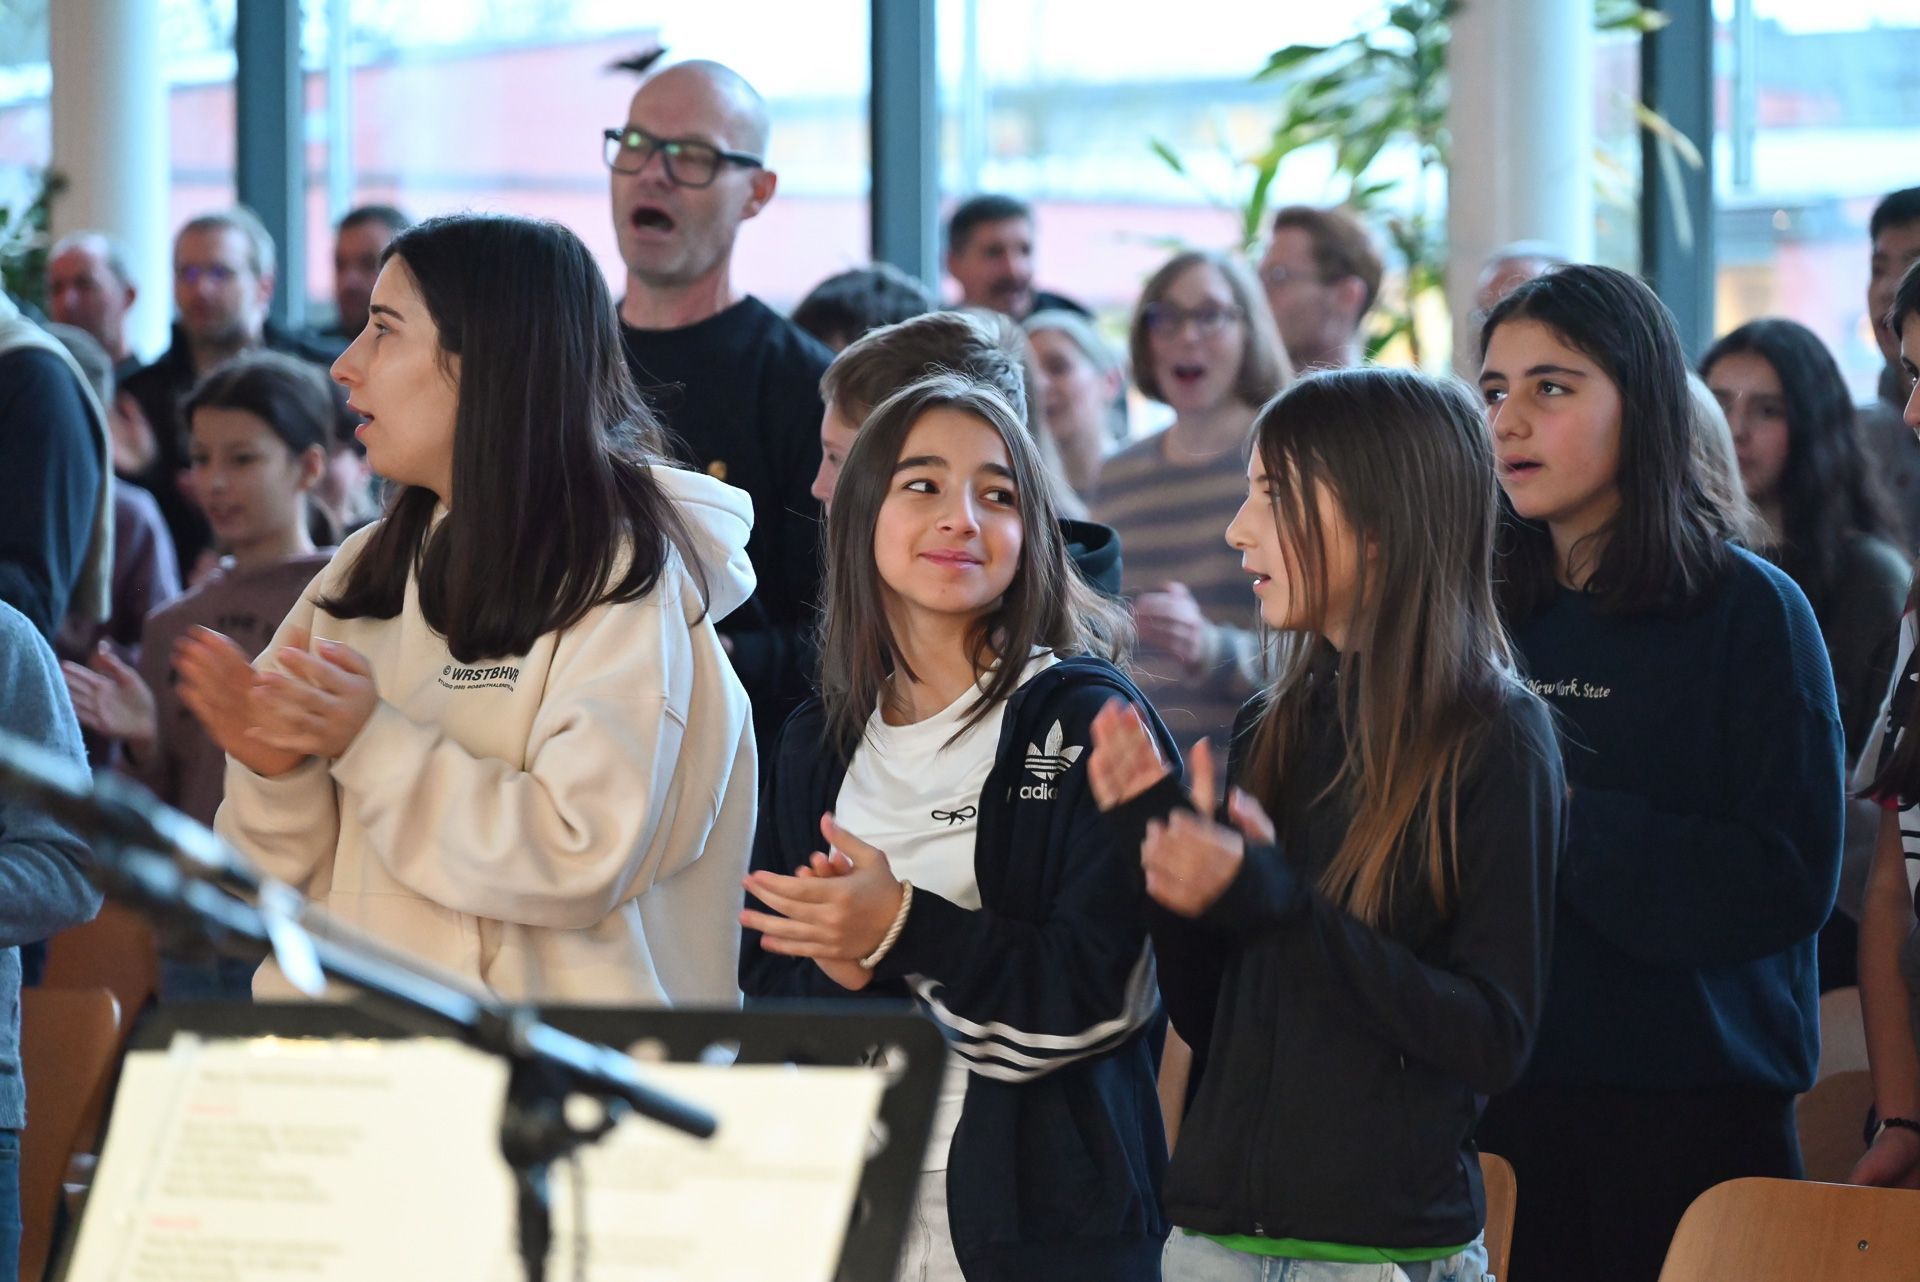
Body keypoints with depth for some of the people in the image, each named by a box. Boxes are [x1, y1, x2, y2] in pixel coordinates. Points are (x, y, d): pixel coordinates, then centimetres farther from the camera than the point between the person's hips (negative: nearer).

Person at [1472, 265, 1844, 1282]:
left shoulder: (1749, 609, -5)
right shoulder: (1490, 615, 10)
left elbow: (1792, 880, -13)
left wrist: (1567, 820, -17)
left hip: (1691, 1113, -4)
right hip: (1501, 1105, 4)